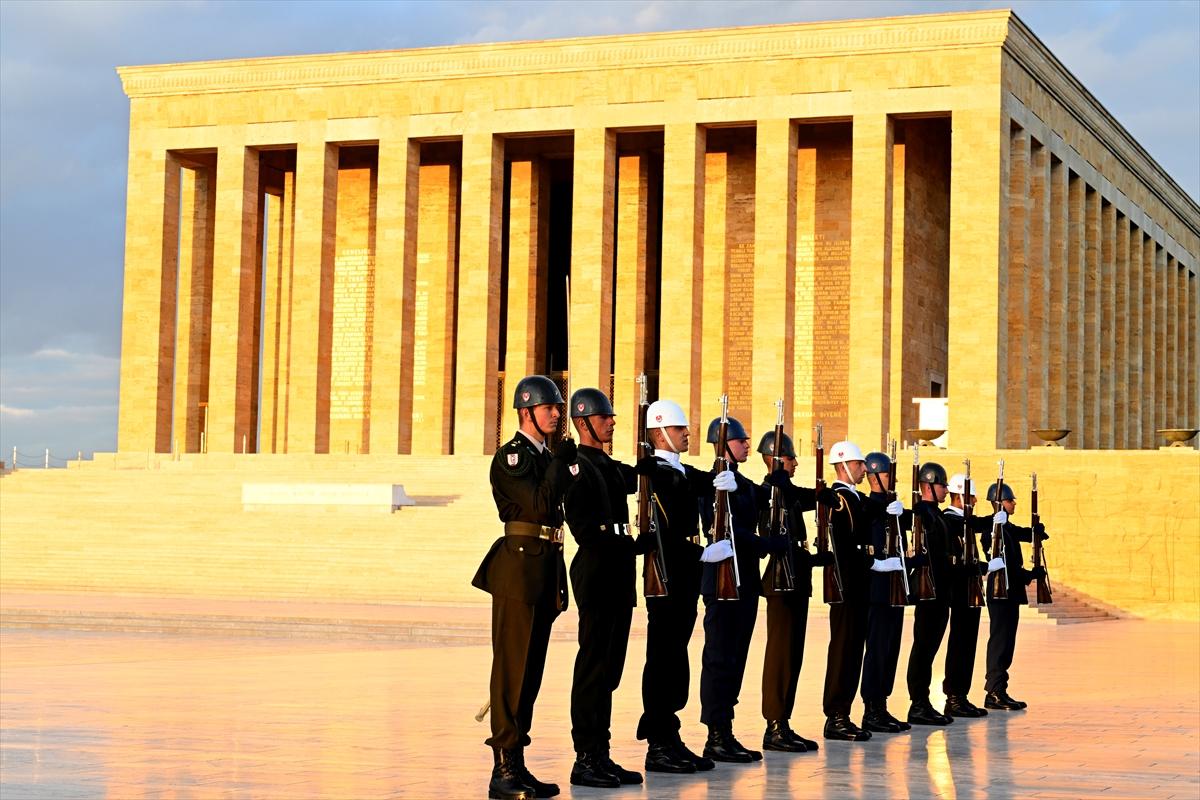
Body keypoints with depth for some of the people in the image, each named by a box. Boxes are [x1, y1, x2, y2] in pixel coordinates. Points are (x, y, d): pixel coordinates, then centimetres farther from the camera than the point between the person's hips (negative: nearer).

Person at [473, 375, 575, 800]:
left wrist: (558, 585, 17)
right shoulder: (510, 457, -7)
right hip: (519, 569, -9)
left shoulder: (547, 457, 19)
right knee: (513, 668, -7)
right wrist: (562, 461, -14)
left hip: (546, 571, 9)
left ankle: (517, 765, 14)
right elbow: (540, 505, -20)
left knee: (530, 670, 10)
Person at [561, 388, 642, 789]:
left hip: (619, 576, 9)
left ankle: (601, 755, 16)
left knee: (609, 669, 11)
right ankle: (586, 759, -2)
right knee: (593, 666, -6)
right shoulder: (577, 466, -9)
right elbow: (582, 525, -16)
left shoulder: (612, 467, 19)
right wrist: (620, 541, -15)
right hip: (595, 574, -9)